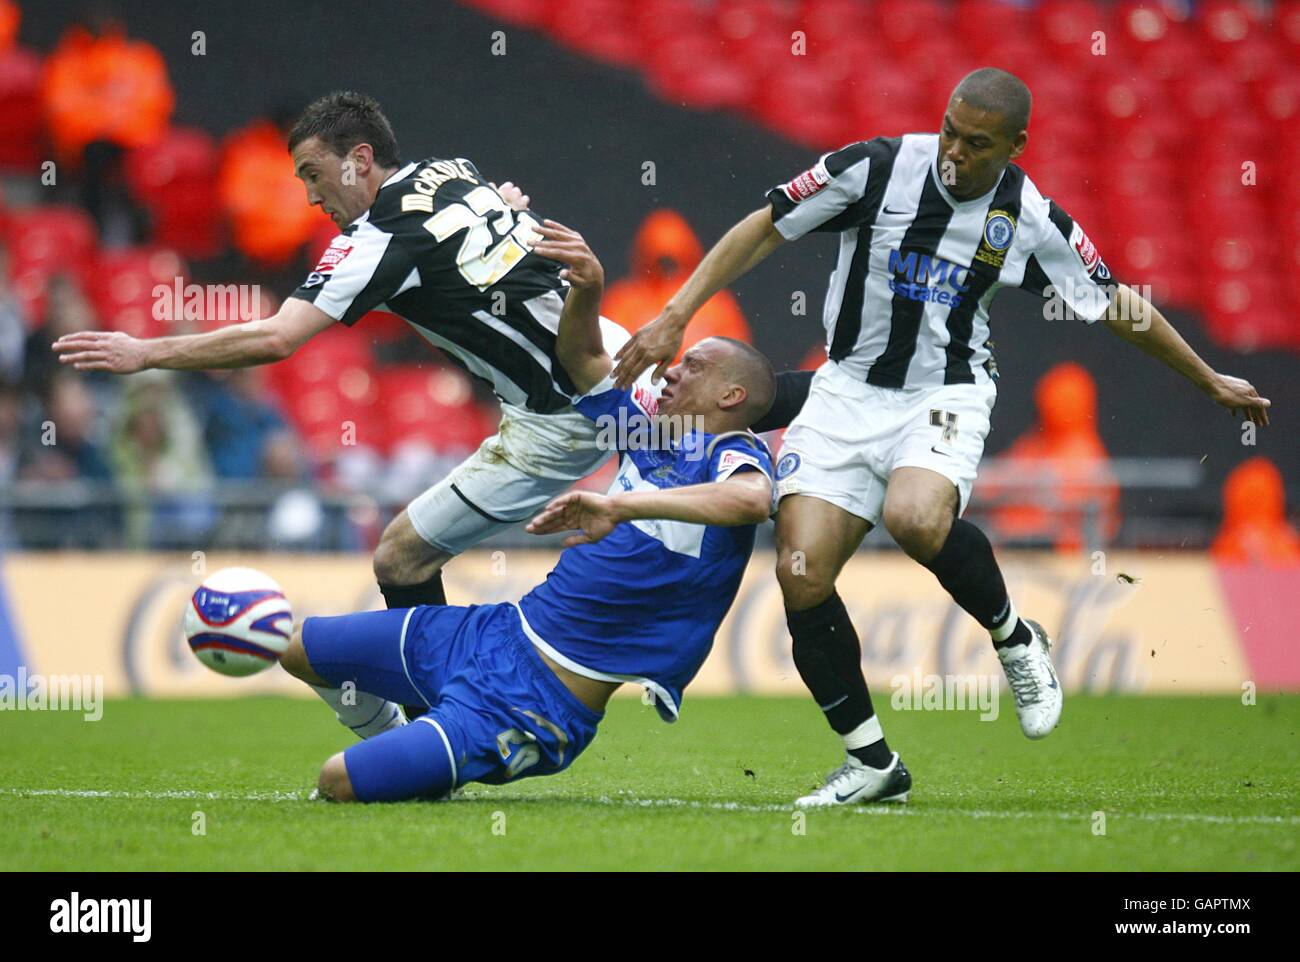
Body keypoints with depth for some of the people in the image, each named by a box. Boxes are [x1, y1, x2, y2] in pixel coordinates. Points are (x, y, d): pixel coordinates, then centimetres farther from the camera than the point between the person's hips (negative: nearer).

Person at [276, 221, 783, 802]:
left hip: (546, 706, -9)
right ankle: (402, 749, 42)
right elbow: (581, 358, 19)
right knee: (302, 650, 20)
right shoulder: (653, 432, 11)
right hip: (500, 633, 9)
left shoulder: (734, 457, -13)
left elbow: (752, 500, -38)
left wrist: (621, 505, -40)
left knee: (338, 784, -14)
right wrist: (588, 288, -3)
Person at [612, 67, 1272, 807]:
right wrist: (675, 318, -7)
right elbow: (764, 229, -3)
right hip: (849, 390, 2)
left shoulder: (1031, 220, -8)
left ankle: (1015, 639, -4)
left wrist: (1211, 381, 14)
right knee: (802, 573, -13)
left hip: (945, 393, -2)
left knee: (916, 517, -34)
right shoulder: (876, 168, -11)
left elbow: (1118, 305, 6)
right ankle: (870, 761, 4)